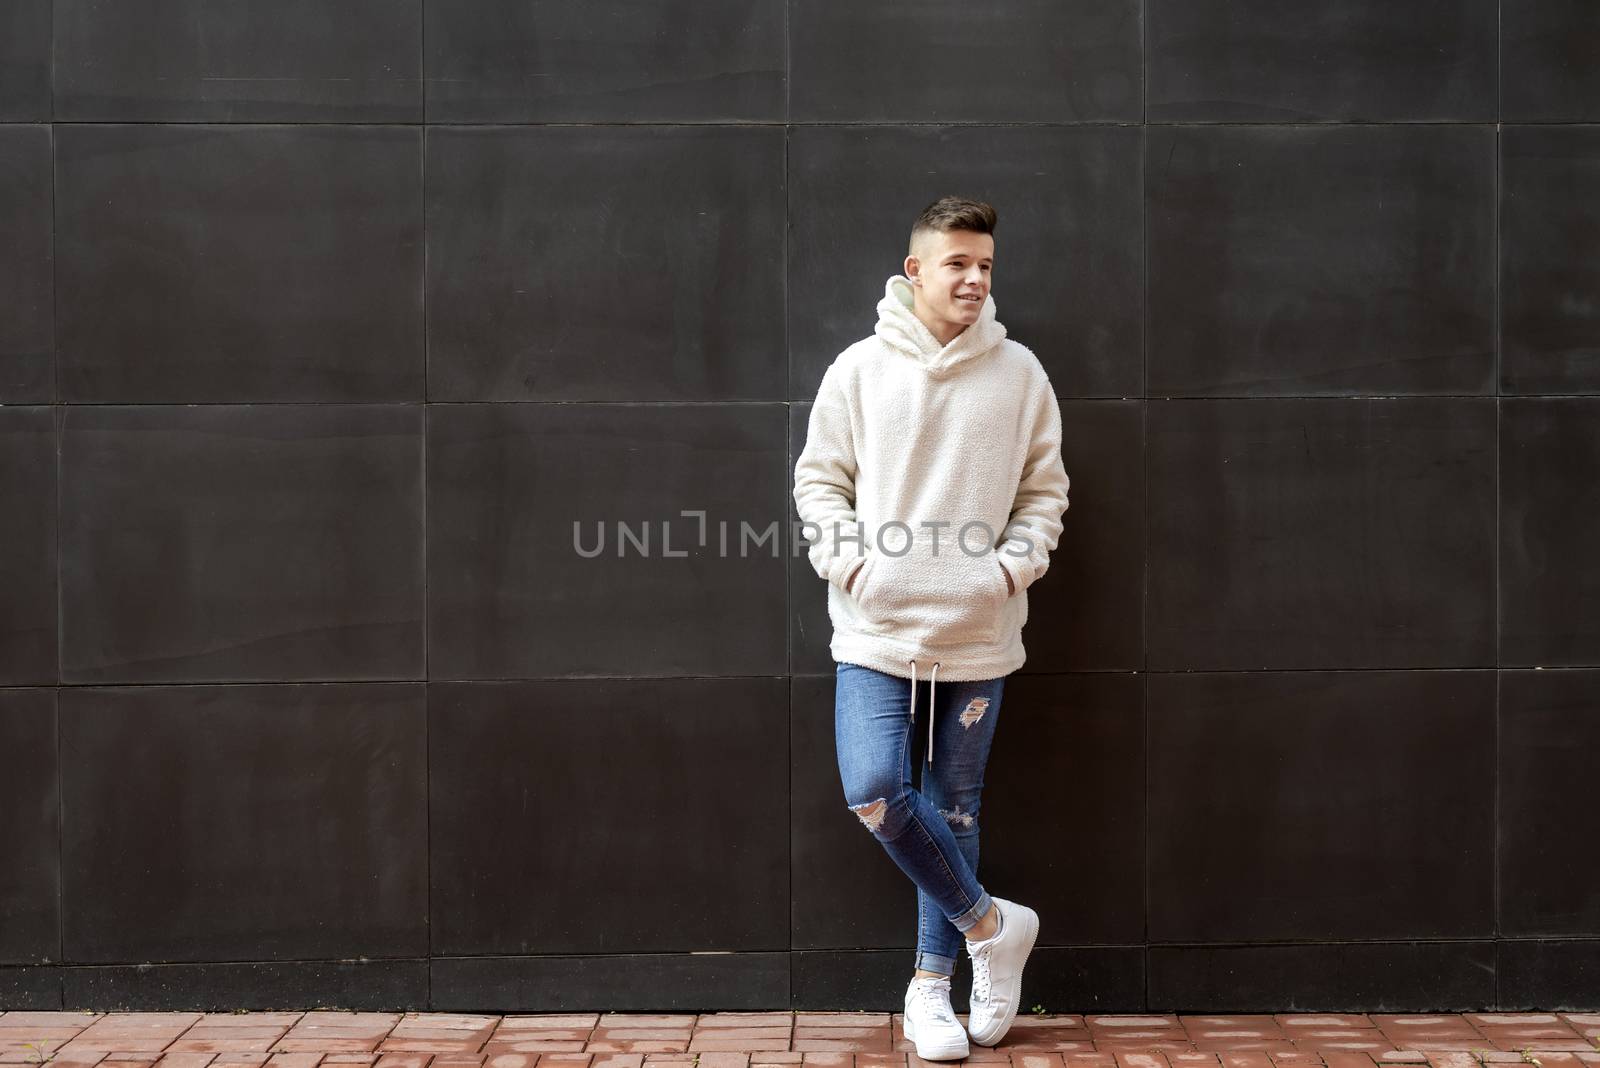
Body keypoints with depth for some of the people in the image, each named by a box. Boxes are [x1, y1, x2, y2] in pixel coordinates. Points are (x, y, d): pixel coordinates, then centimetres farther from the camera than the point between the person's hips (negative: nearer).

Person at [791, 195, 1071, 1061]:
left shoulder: (1020, 373, 3)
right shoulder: (859, 369, 1)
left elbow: (1044, 492, 8)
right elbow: (818, 479, 5)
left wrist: (1012, 567, -7)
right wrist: (850, 564, -8)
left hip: (978, 633, 1)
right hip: (876, 629, 0)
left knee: (955, 806, 9)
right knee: (875, 790, -12)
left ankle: (931, 981, 24)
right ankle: (990, 924, 11)